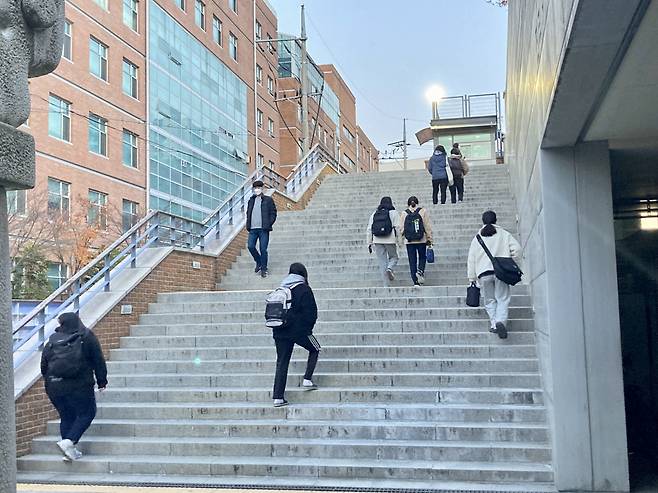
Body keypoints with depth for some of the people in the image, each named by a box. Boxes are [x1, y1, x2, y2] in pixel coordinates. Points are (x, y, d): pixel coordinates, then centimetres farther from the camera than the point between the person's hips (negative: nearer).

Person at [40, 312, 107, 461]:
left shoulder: (52, 341, 7)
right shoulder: (87, 337, -1)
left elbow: (44, 365, 10)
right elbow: (98, 361, 0)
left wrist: (49, 382, 21)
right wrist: (102, 381, 8)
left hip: (54, 386, 4)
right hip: (78, 386, -4)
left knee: (66, 417, 14)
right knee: (87, 413, 6)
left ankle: (70, 450, 13)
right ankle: (69, 442, -11)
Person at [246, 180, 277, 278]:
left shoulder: (268, 200, 4)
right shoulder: (251, 201, 17)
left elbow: (273, 213, 2)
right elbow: (248, 213, 23)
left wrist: (269, 224, -8)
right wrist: (248, 225, 8)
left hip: (263, 229, -4)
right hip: (253, 229, 4)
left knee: (263, 249, -4)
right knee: (250, 246, -5)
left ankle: (264, 269, 8)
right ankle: (258, 262, 19)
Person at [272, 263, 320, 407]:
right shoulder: (304, 289, -6)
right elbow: (312, 312, -8)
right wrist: (308, 329, 7)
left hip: (280, 331, 5)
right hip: (299, 330, -5)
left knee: (282, 362, 8)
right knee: (315, 350, 20)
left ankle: (278, 397, 4)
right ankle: (307, 380, 10)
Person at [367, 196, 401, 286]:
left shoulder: (374, 214, 11)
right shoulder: (393, 213, 2)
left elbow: (369, 229, 9)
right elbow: (397, 227, -7)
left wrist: (370, 243, 13)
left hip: (377, 241, 3)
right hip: (390, 240, -2)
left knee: (382, 262, 6)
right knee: (394, 257, 18)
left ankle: (386, 284, 3)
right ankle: (390, 268, -14)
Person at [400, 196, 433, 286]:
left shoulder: (404, 213, 2)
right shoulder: (423, 211, -1)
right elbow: (427, 226, -2)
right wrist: (429, 239, 3)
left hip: (409, 241, 1)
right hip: (421, 240, -1)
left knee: (412, 261, 6)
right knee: (422, 257, 18)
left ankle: (416, 282, 3)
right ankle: (420, 271, -10)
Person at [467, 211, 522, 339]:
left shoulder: (477, 237, 11)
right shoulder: (504, 234, 8)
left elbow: (471, 259, 9)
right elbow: (517, 248, 0)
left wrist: (471, 278, 12)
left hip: (483, 273, 1)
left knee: (490, 300, 12)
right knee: (502, 299, 1)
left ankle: (494, 324, 4)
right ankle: (501, 321, -19)